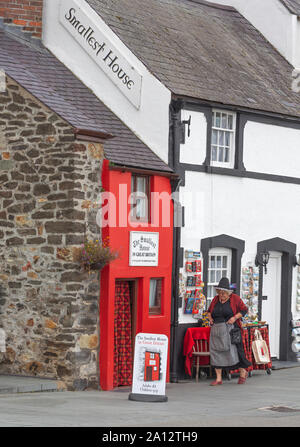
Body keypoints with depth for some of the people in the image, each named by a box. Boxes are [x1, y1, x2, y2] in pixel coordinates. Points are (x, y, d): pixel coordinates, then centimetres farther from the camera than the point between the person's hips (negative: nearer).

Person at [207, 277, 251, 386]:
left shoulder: (235, 298, -1)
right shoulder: (216, 299, 13)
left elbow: (244, 310, 0)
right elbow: (209, 311, 25)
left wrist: (235, 317, -13)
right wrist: (210, 318, 5)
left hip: (230, 328, -5)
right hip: (216, 329, 5)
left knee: (233, 350, -7)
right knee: (215, 351, -1)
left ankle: (243, 373, 16)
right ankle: (218, 379, 4)